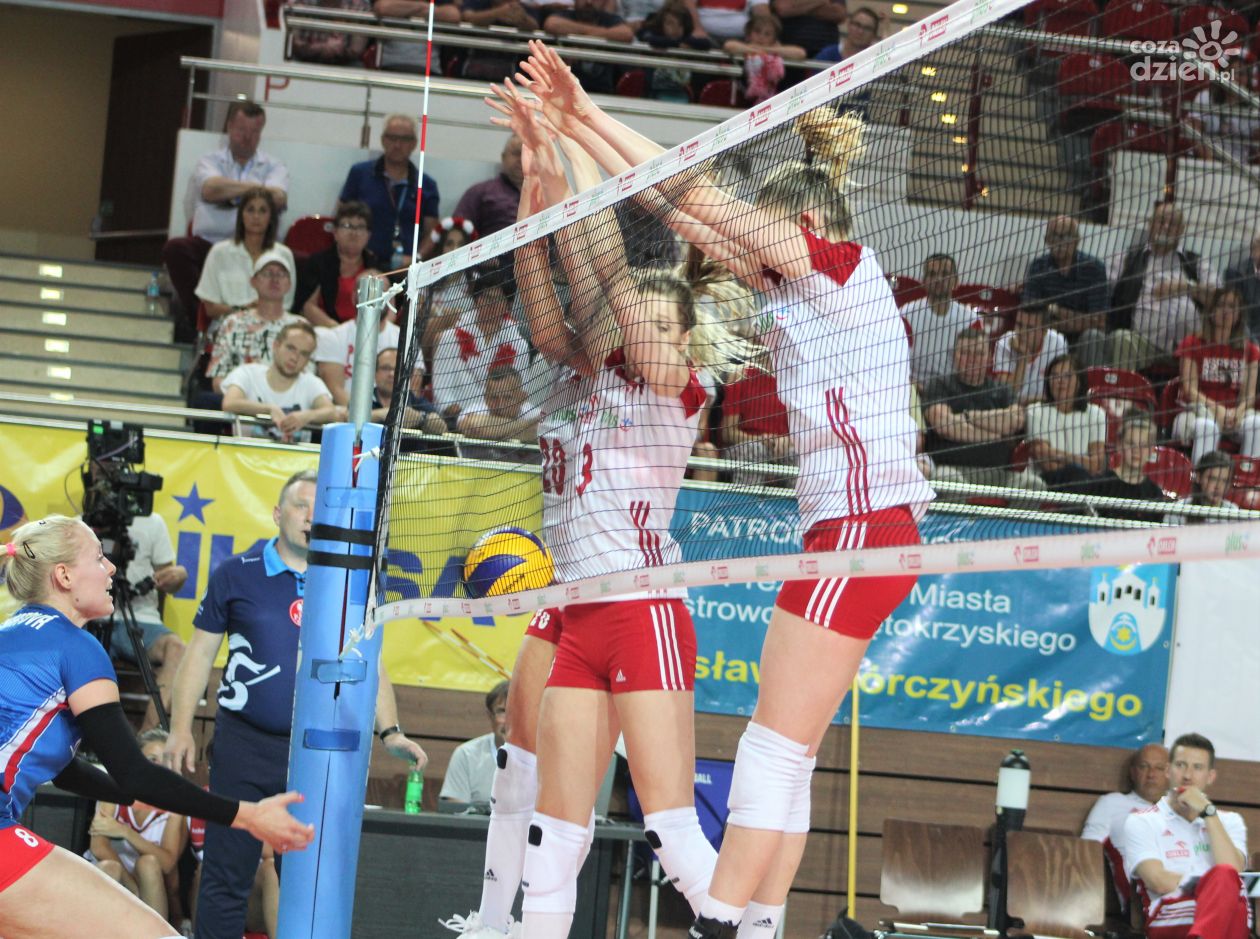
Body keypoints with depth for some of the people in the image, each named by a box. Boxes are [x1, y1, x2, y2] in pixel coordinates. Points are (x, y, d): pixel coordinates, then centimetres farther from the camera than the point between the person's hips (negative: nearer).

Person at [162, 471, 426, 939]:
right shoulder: (235, 575, 0)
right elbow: (200, 654, 4)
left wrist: (390, 730, -3)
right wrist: (181, 730, -4)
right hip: (244, 746, -2)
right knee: (226, 878, -1)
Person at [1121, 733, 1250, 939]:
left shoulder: (1229, 821, 27)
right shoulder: (1141, 822, 17)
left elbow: (1233, 870, 4)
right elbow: (1159, 881, 0)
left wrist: (1207, 812, 3)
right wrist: (1218, 883, 4)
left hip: (1230, 921, 3)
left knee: (1225, 876, -37)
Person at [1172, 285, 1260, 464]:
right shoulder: (1192, 344, 3)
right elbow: (1190, 390, -5)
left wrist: (1238, 412, -20)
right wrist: (1216, 409, -22)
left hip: (1235, 413, 3)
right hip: (1197, 411, -3)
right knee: (1207, 426, -37)